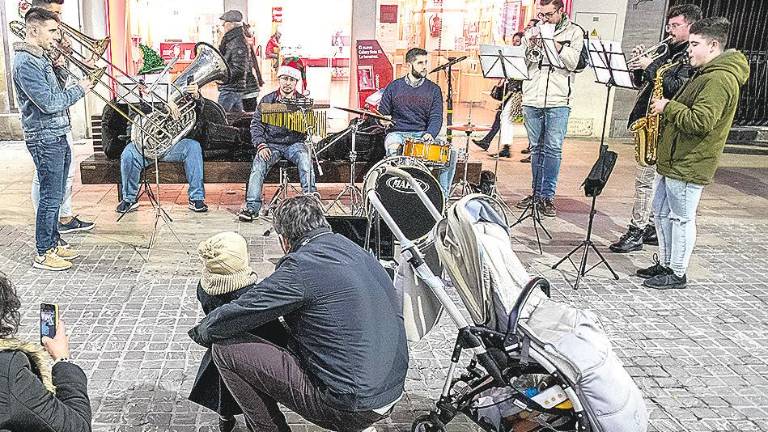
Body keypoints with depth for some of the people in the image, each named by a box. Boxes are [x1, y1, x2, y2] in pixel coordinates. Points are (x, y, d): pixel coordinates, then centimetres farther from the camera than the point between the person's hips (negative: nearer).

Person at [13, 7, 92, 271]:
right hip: (45, 139, -10)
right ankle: (43, 254, 7)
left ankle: (53, 244, 26)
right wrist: (80, 89, -12)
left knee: (55, 197, 16)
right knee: (50, 199, -3)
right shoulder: (25, 62, -17)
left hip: (58, 136, 10)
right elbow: (49, 103, -22)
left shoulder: (40, 58, 14)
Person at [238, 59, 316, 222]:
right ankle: (252, 207, -28)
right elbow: (256, 125, 5)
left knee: (304, 158, -33)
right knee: (259, 162, -28)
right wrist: (261, 145, -11)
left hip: (295, 143, 0)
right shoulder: (267, 100, 9)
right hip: (271, 144, 1)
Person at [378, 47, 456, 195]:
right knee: (393, 148, -38)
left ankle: (443, 195, -10)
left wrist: (430, 134, -19)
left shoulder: (433, 90, 9)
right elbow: (382, 112, 9)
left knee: (451, 153, -21)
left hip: (422, 134, 2)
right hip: (397, 133, -1)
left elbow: (436, 117, 1)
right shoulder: (394, 87, 8)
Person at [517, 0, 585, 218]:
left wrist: (554, 43, -11)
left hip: (558, 101, -3)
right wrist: (529, 45, -6)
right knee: (536, 148, 9)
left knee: (553, 149, -5)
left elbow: (573, 63, -6)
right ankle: (536, 192, 18)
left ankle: (547, 196, 0)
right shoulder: (533, 31, 14)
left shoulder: (574, 32, 6)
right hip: (532, 100, 3)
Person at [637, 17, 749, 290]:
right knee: (661, 212, 17)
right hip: (674, 160, 11)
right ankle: (665, 264, 29)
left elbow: (699, 122, -28)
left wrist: (668, 108, -17)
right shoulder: (706, 74, 15)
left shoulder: (720, 79, -19)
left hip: (689, 165, -11)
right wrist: (668, 108, 10)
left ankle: (677, 274, 12)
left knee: (681, 218, 0)